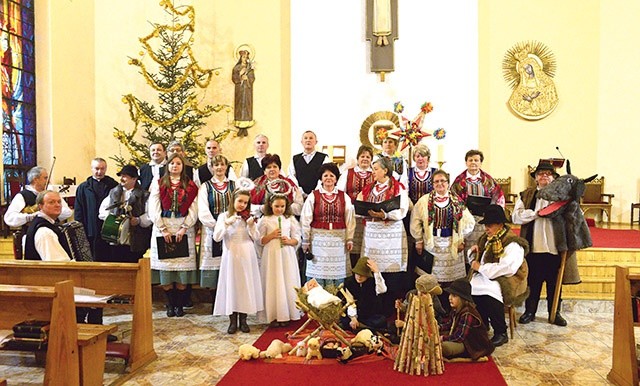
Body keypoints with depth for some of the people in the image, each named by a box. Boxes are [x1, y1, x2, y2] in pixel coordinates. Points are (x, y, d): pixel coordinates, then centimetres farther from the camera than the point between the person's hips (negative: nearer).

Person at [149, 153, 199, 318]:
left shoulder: (191, 186, 8)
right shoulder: (158, 185, 8)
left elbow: (193, 210, 1)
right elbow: (153, 210, 1)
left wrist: (183, 229, -9)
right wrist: (163, 229, -8)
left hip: (184, 229, 0)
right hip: (162, 228, 0)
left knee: (182, 267, -2)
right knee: (165, 267, -1)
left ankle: (180, 304, 7)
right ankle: (170, 304, 10)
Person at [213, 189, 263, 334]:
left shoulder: (249, 217, 6)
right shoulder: (224, 216, 1)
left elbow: (256, 238, 2)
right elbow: (216, 237, -8)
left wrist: (251, 225, -14)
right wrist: (227, 223, -19)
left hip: (247, 257, 2)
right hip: (231, 256, -2)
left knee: (246, 286, 5)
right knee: (231, 285, 2)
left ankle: (243, 320, 18)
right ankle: (233, 321, 14)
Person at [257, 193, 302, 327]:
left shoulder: (290, 219, 6)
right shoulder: (265, 220, 2)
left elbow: (297, 239, 7)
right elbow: (260, 241, 2)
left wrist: (289, 241, -12)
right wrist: (271, 235, -13)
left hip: (287, 255, 2)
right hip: (271, 255, -1)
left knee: (287, 283, 3)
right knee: (273, 284, 0)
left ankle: (285, 314, 12)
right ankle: (273, 315, 8)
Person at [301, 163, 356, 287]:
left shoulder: (344, 197, 6)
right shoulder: (313, 196, 1)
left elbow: (350, 219, 6)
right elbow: (305, 220, 1)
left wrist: (349, 239, 3)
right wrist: (305, 240, 0)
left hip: (338, 240, 1)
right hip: (318, 239, -1)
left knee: (337, 272, 6)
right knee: (317, 272, 2)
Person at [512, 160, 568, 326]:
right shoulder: (526, 195, 7)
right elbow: (516, 216, -4)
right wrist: (537, 213, -14)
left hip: (554, 246, 1)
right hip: (533, 246, 0)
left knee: (555, 282, 9)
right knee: (532, 281, 8)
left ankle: (555, 313, 23)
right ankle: (529, 312, 20)